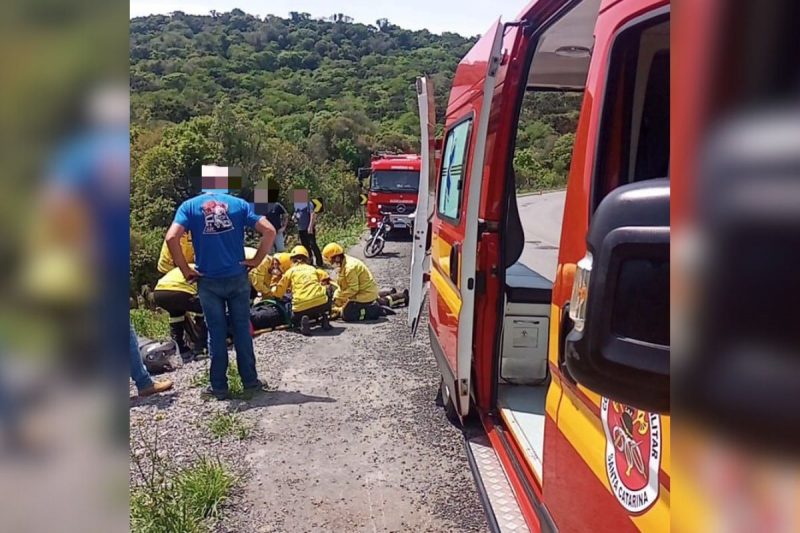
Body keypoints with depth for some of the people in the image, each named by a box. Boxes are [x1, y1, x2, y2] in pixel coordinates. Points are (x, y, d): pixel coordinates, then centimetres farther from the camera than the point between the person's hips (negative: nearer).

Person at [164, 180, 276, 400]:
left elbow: (171, 238, -15)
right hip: (237, 278, 1)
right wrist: (256, 260, 1)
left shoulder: (189, 206, 0)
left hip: (208, 281, -1)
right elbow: (269, 231, -7)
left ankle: (219, 386, 16)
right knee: (242, 329, 11)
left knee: (217, 333, 8)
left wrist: (186, 270, -6)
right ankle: (250, 380, 20)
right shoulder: (239, 204, 2)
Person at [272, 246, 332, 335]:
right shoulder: (312, 269, 21)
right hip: (320, 302, 1)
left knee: (294, 319, 30)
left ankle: (303, 321, -5)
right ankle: (324, 318, 11)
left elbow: (278, 292, 18)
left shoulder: (290, 271, 15)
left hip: (300, 307, -1)